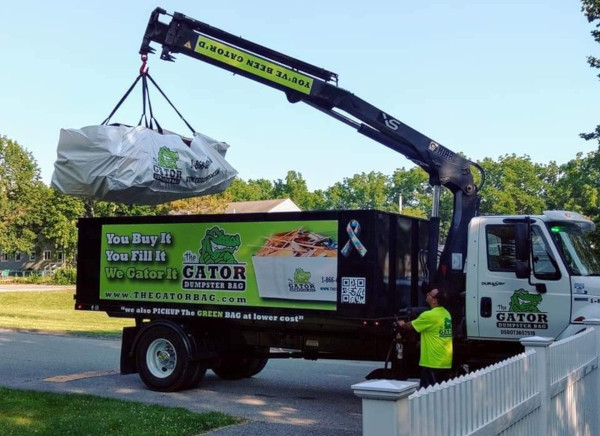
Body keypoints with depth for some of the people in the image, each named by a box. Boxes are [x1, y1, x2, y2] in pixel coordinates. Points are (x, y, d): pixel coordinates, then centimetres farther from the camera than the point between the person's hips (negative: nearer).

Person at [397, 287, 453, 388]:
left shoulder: (429, 315, -16)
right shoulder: (446, 314, 10)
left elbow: (410, 326, -2)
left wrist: (402, 324, 18)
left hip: (432, 362, -8)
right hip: (446, 362, 8)